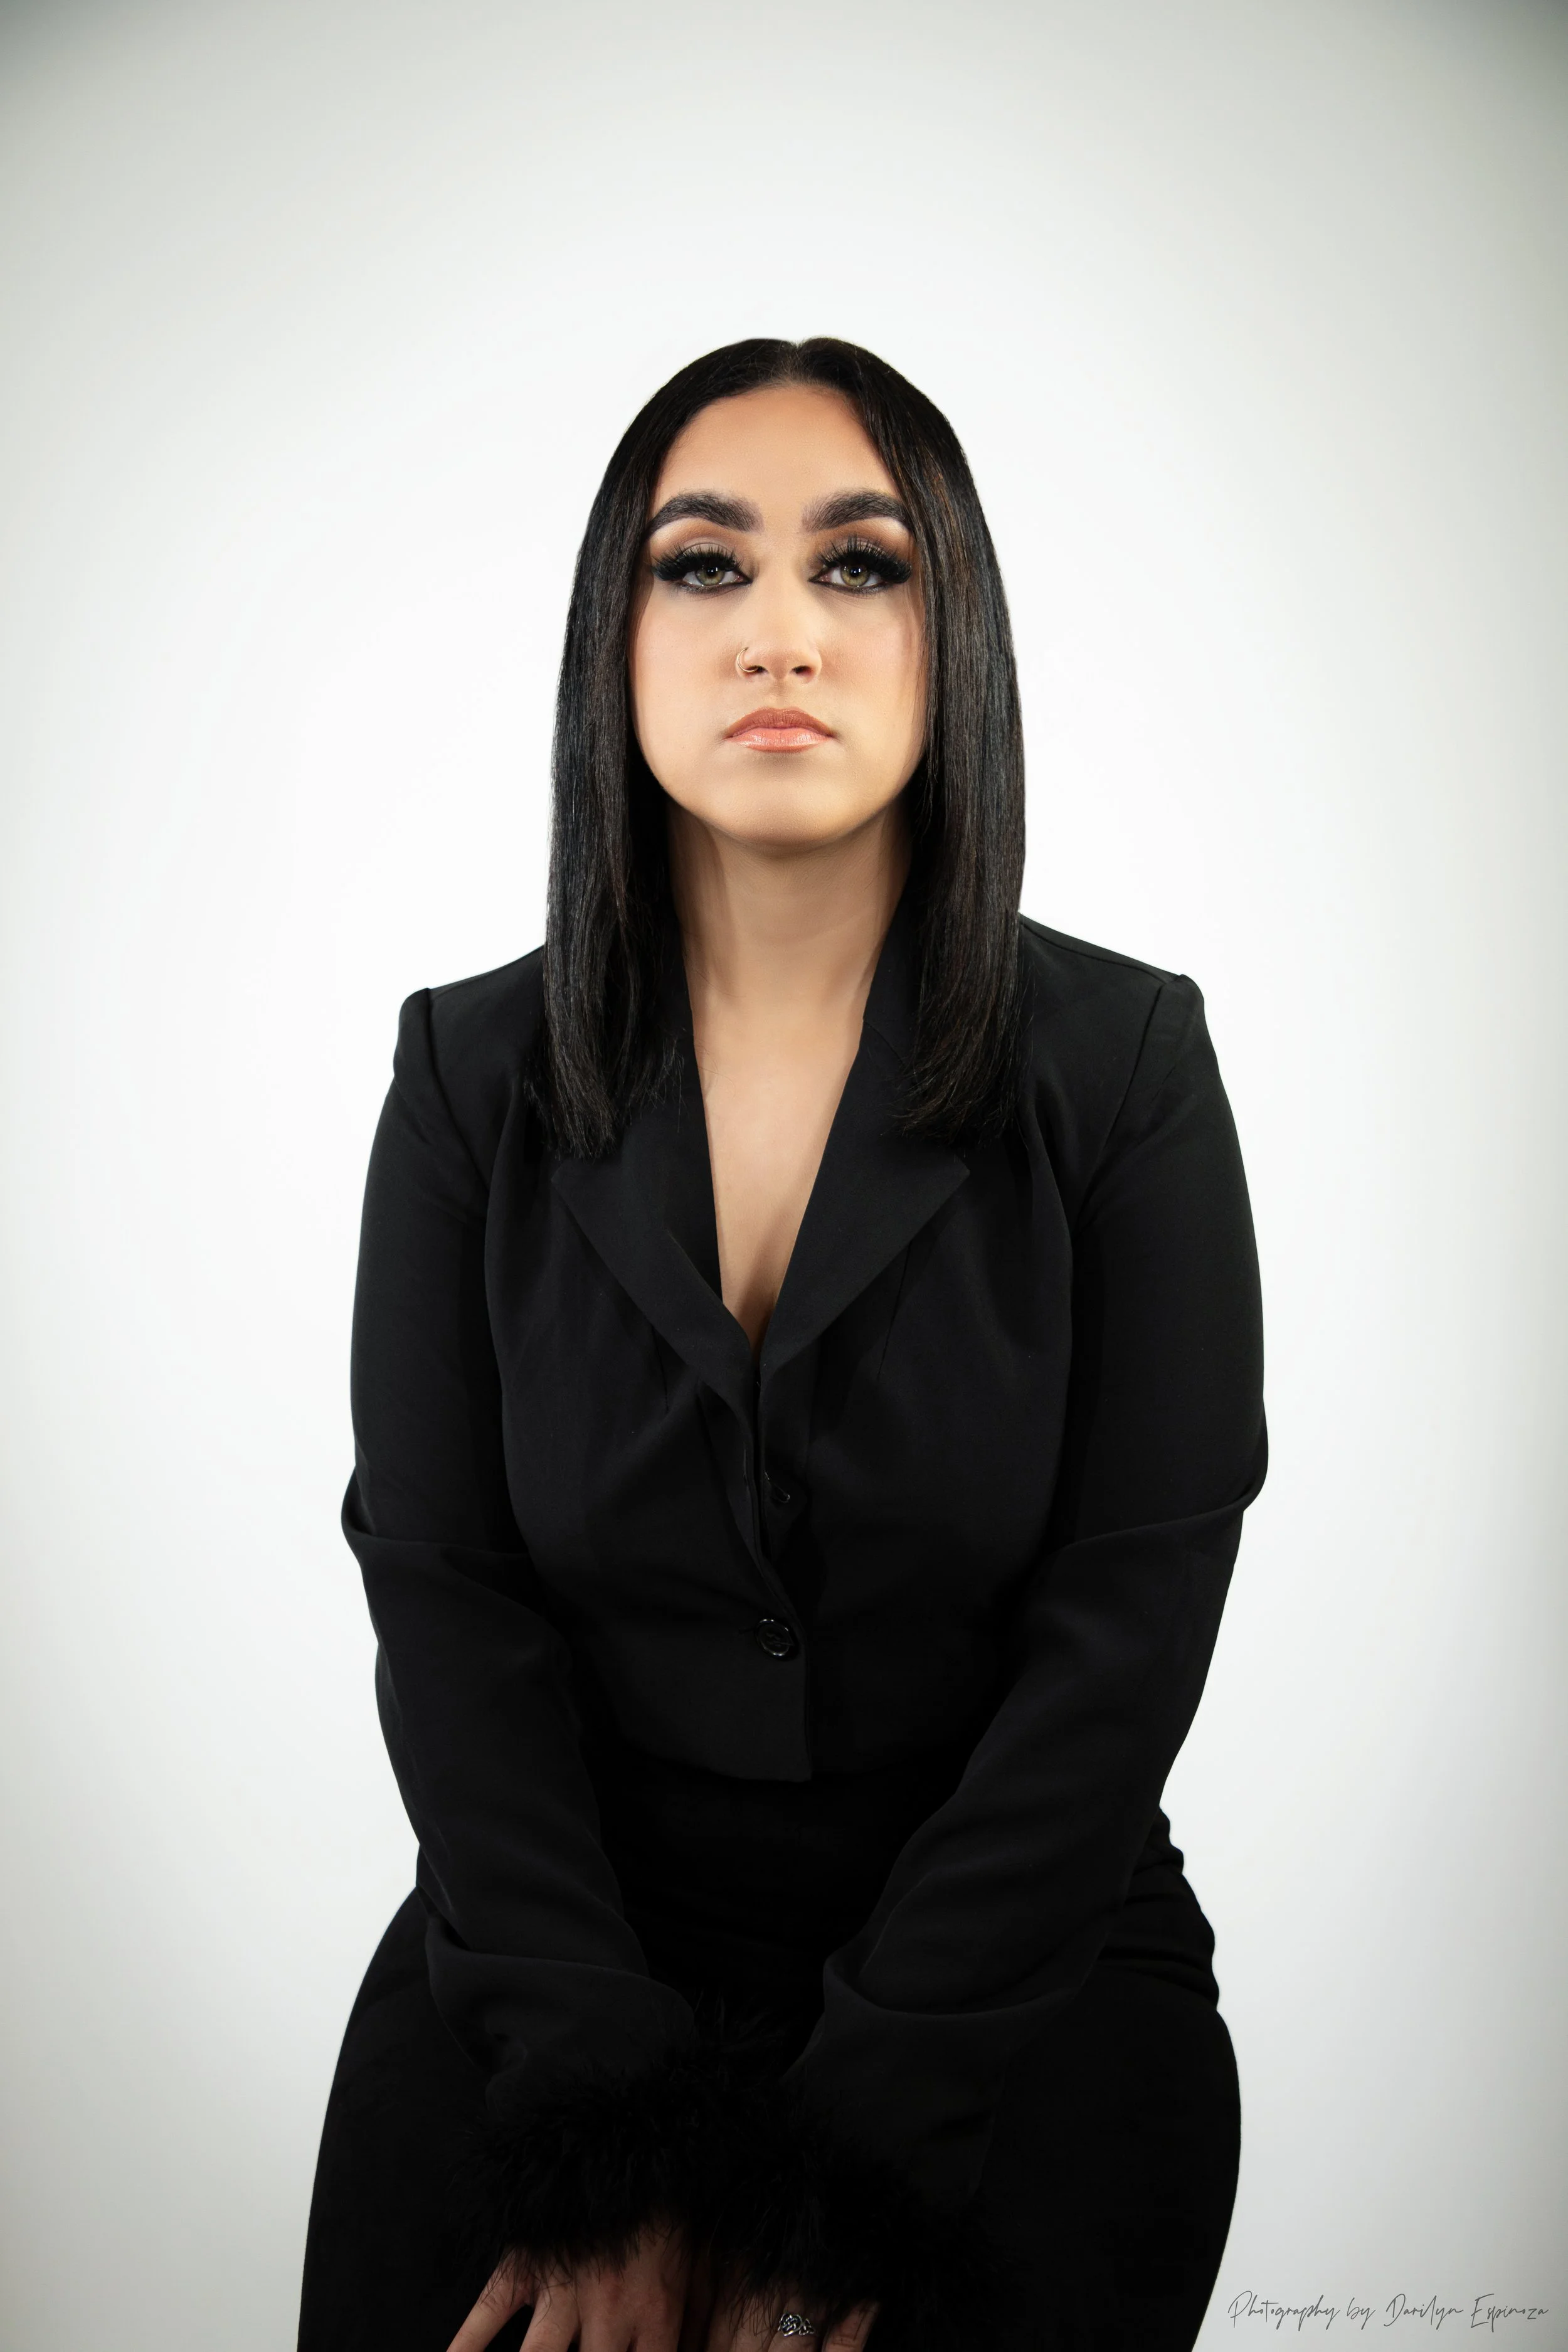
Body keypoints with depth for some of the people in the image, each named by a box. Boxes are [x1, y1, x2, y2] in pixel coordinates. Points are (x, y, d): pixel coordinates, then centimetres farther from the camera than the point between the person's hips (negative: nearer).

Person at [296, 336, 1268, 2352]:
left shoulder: (1127, 1064, -5)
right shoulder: (474, 1074, -1)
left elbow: (1128, 1624, -10)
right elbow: (442, 1596, -4)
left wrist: (836, 2154, -14)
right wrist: (608, 2123, -13)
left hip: (1009, 1957, -1)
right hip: (564, 1943, 2)